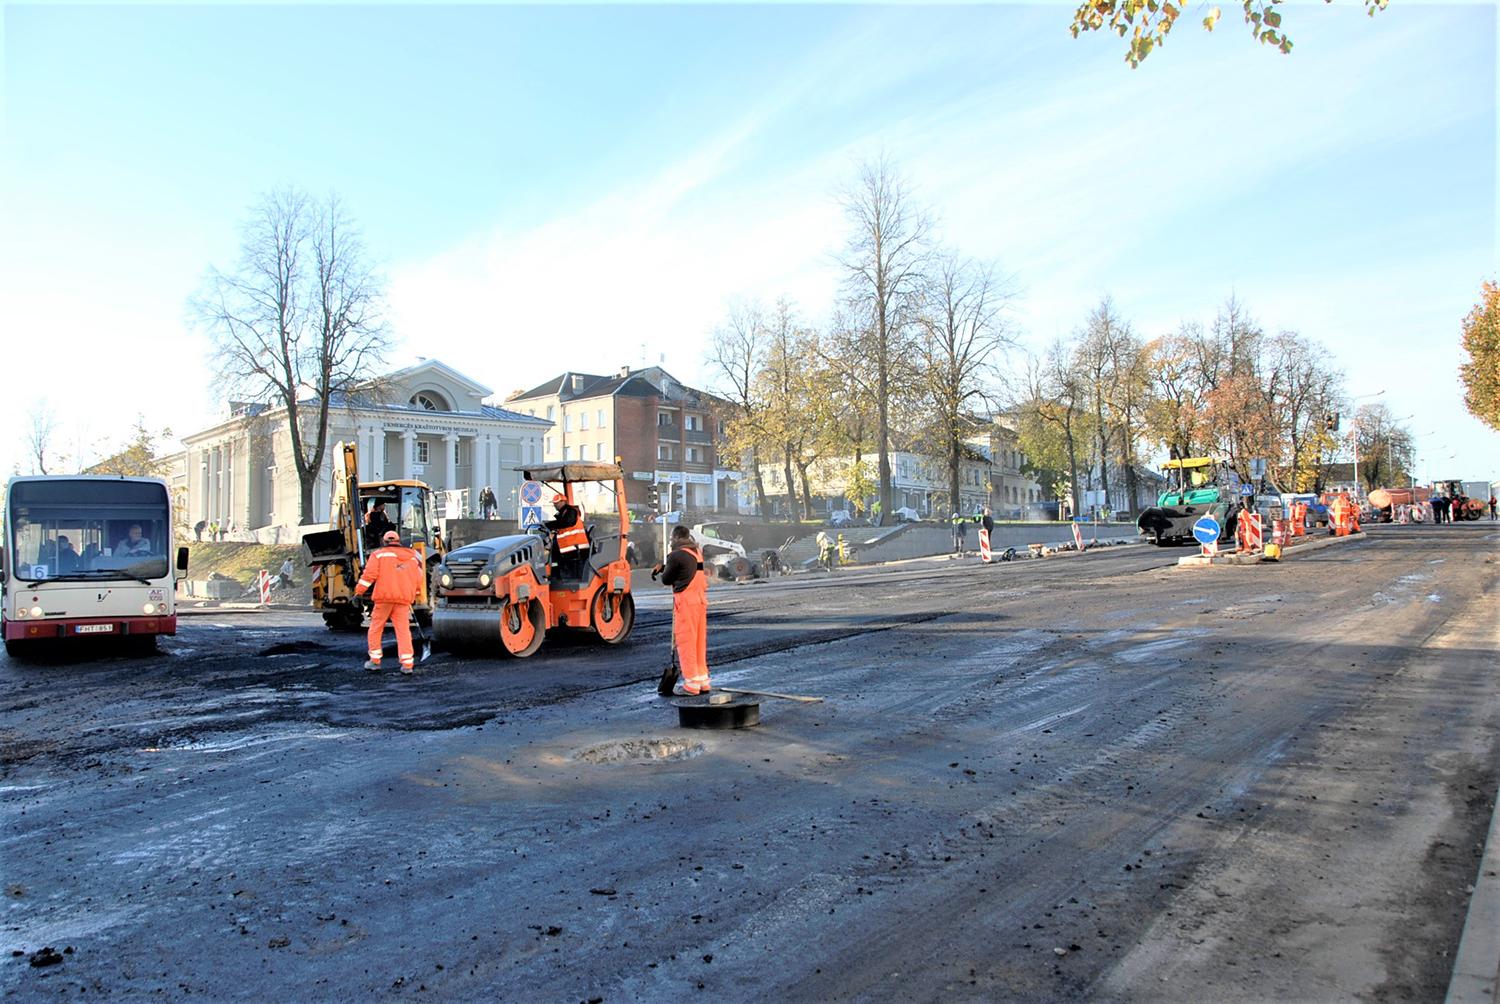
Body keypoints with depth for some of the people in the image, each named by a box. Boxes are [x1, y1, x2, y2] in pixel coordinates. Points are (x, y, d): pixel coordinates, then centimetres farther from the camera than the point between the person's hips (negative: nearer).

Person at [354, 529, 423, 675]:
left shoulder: (379, 554, 6)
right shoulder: (412, 556, 17)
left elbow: (370, 573, -7)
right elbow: (418, 579, 17)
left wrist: (359, 590, 0)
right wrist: (414, 595, 29)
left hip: (384, 597, -3)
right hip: (404, 599, 3)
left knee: (376, 628, 11)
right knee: (403, 630, 2)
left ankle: (375, 661, 13)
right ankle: (407, 664, -5)